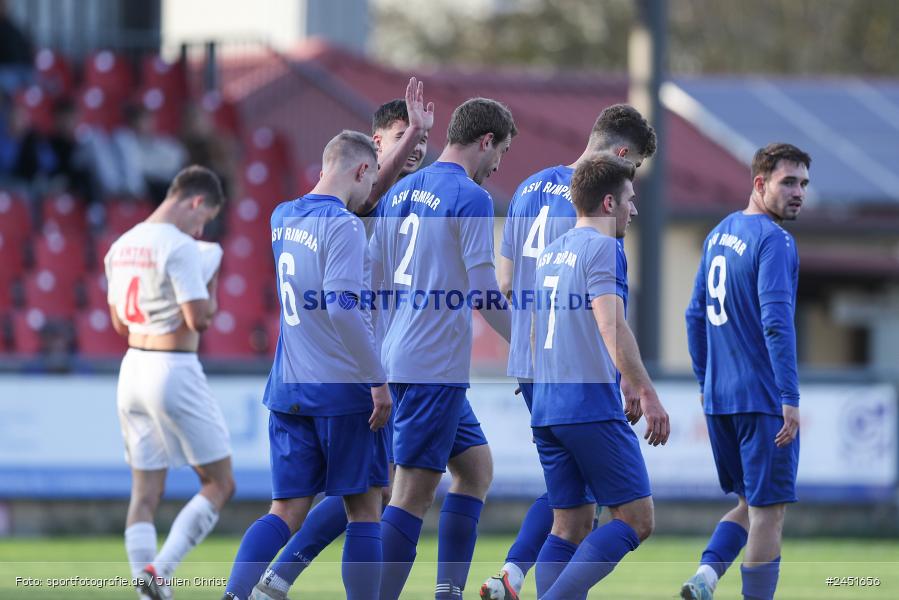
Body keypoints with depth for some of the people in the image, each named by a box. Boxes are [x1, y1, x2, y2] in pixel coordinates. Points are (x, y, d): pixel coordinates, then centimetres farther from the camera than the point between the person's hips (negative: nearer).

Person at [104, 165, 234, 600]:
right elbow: (199, 319, -18)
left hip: (133, 368, 8)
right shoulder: (181, 247, -14)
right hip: (175, 370, -8)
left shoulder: (122, 246, 12)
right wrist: (210, 289, 1)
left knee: (145, 492, 8)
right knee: (219, 484, 2)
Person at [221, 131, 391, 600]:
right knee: (364, 509, 5)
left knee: (287, 511, 4)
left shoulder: (282, 218, 11)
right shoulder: (343, 226, -13)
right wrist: (378, 381, -16)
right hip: (342, 386, -6)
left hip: (288, 390, 6)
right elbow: (342, 307, -22)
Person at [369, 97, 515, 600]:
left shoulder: (400, 193, 15)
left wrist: (379, 352, 25)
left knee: (477, 466, 17)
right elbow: (483, 291, -13)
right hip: (437, 365, -9)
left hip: (399, 360, 9)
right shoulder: (471, 198, -10)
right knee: (416, 490, -9)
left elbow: (370, 282, 17)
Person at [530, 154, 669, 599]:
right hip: (593, 406, -8)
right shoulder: (600, 248, -8)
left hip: (545, 408, 9)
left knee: (570, 525, 10)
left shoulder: (548, 253, 17)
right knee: (636, 520, -5)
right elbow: (611, 326, -19)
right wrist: (647, 394, -20)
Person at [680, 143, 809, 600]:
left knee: (750, 503, 17)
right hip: (763, 399, -8)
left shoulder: (718, 235, 13)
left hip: (718, 398, 8)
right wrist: (790, 399, -22)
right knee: (768, 511, -1)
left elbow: (696, 315, 18)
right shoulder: (773, 240, -14)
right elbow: (776, 322, -22)